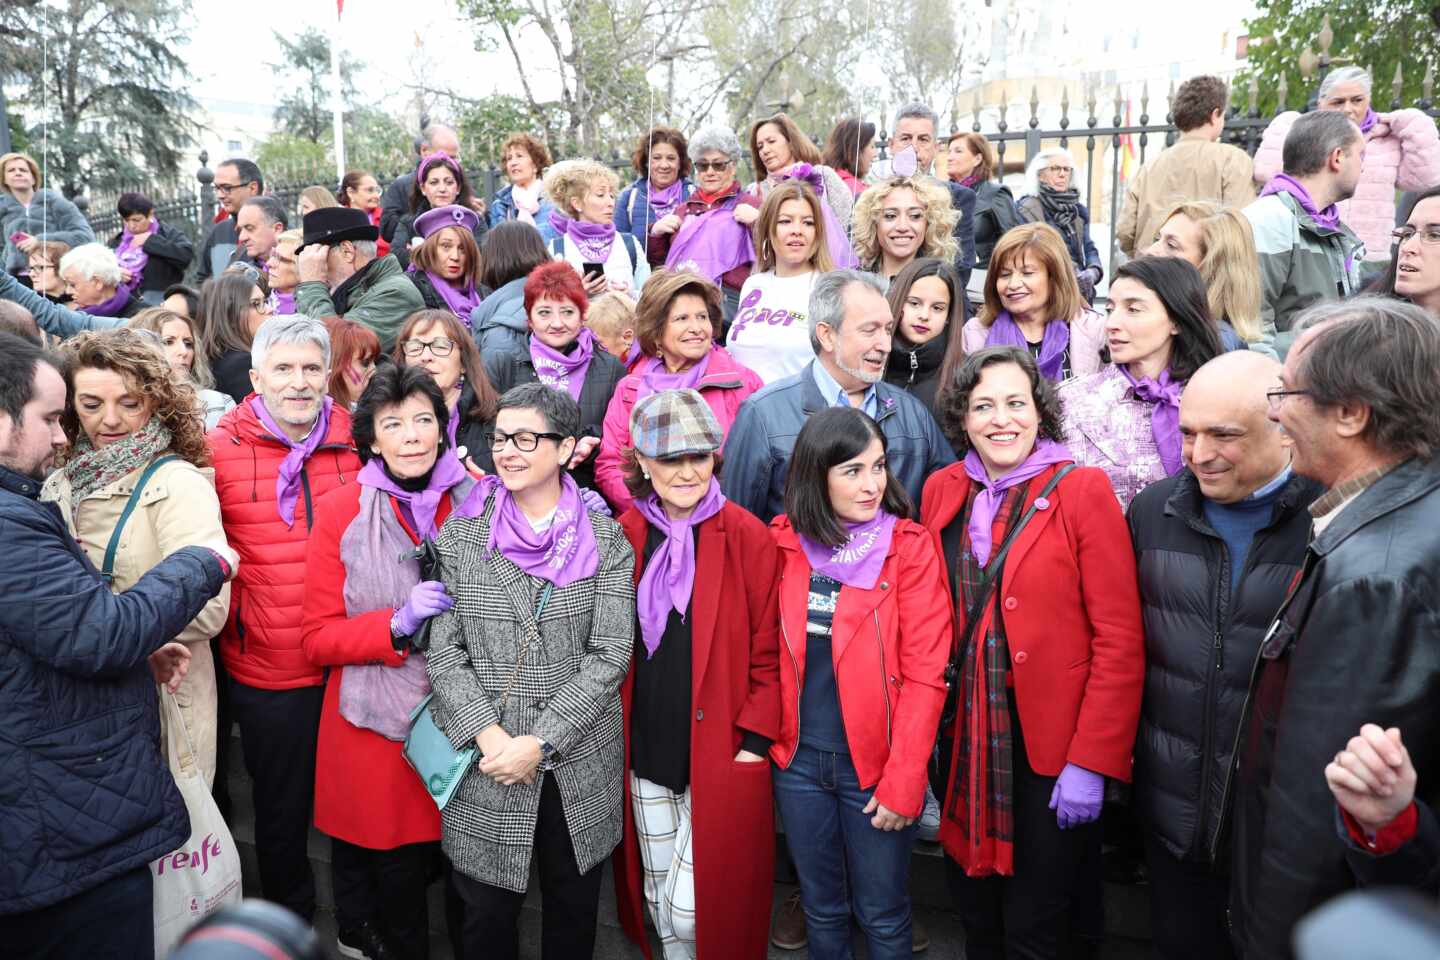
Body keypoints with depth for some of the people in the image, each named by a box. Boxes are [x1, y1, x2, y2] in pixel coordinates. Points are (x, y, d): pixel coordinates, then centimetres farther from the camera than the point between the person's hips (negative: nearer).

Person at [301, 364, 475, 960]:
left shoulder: (477, 499, -2)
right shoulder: (341, 511, -5)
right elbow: (317, 638, -5)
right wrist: (397, 625, -19)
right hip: (372, 725, -2)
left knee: (441, 859, 12)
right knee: (391, 870, 7)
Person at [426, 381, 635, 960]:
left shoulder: (605, 541, -3)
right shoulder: (458, 536, 0)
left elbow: (609, 655, -9)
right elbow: (444, 651, -4)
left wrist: (539, 740, -17)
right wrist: (489, 735, -17)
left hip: (581, 765, 0)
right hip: (486, 765, 0)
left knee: (574, 912, 17)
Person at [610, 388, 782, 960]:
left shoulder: (749, 539, -10)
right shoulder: (624, 535, 0)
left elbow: (770, 653, -7)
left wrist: (754, 742, -11)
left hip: (720, 754, -4)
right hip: (645, 752, 4)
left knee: (694, 907, -2)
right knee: (658, 898, 17)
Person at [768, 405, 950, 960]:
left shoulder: (910, 546, -11)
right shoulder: (784, 543, -1)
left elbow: (925, 675, -13)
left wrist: (903, 781, -16)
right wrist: (766, 738, 0)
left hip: (875, 763, -3)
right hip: (798, 760, 3)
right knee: (821, 908, 19)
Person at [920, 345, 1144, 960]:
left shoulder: (1082, 491, -10)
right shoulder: (942, 492, 4)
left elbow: (1120, 642, -12)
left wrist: (1092, 762, -15)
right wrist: (930, 720, 1)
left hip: (1051, 749, -4)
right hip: (963, 743, 4)